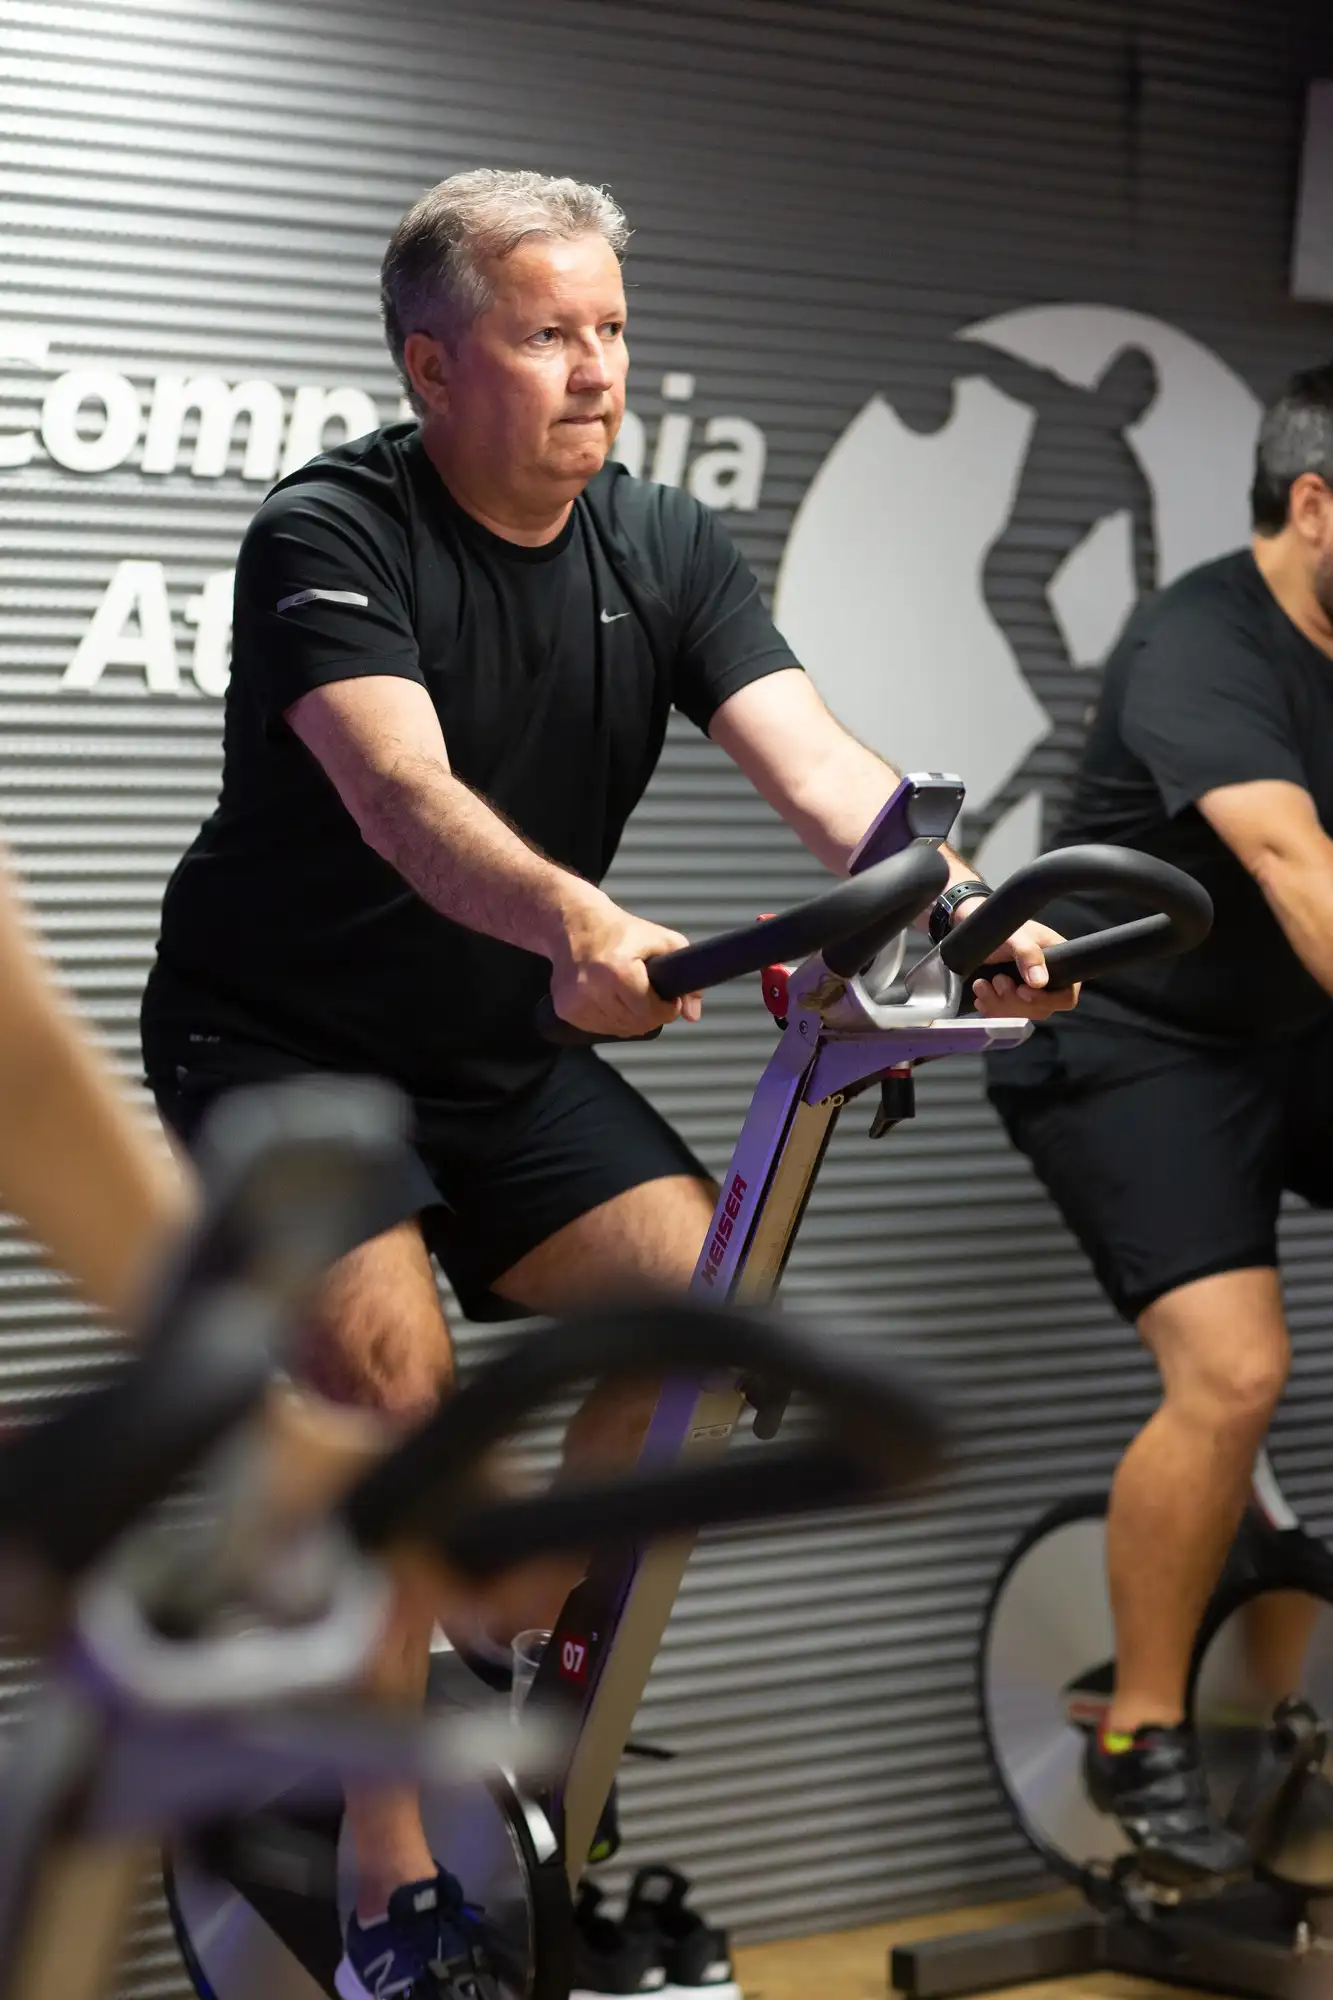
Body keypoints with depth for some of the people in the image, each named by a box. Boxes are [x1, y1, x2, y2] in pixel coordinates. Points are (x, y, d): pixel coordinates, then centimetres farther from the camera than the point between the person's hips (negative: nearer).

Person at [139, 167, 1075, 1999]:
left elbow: (817, 765, -16)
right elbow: (405, 795, -37)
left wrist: (964, 908, -35)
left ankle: (514, 1644, 11)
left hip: (500, 1053, 5)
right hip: (277, 1036, -5)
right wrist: (580, 923, -56)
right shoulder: (330, 537, -20)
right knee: (398, 1375, -24)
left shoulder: (663, 550, -4)